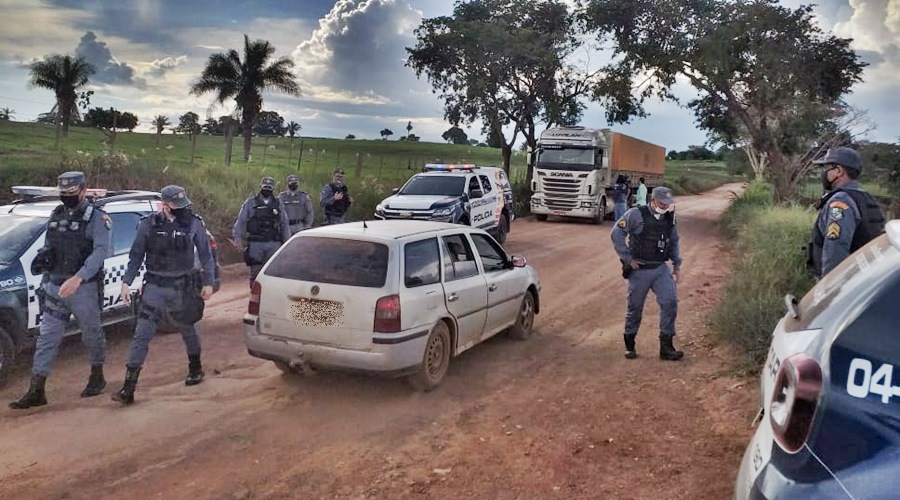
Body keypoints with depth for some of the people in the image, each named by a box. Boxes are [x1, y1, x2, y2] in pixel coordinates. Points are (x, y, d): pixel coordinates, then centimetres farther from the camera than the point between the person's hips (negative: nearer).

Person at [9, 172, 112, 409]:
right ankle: (36, 392, 5)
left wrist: (77, 279, -30)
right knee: (47, 338, 3)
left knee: (92, 335, 10)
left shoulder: (96, 217, -10)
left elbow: (100, 252, -20)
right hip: (54, 287, 5)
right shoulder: (56, 215, 10)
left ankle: (97, 377, 31)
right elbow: (49, 245, 22)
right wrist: (43, 257, 1)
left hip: (84, 288, -5)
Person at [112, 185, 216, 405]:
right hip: (155, 287, 0)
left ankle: (195, 368, 41)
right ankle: (128, 388, -4)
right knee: (142, 334, -6)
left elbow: (205, 255, 3)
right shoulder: (148, 225, -3)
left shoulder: (194, 223, -4)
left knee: (188, 329, 16)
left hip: (183, 288, 0)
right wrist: (127, 282, -1)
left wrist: (208, 282, 1)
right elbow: (136, 256, 5)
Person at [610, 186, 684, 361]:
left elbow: (674, 243, 21)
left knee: (670, 302, -9)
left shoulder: (669, 219, 8)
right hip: (639, 270, -4)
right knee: (635, 308, 5)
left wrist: (677, 265, 13)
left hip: (661, 269, 4)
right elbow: (616, 233, -13)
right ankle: (629, 345, 25)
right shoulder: (636, 214, -10)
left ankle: (666, 346, 0)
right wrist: (628, 259, -13)